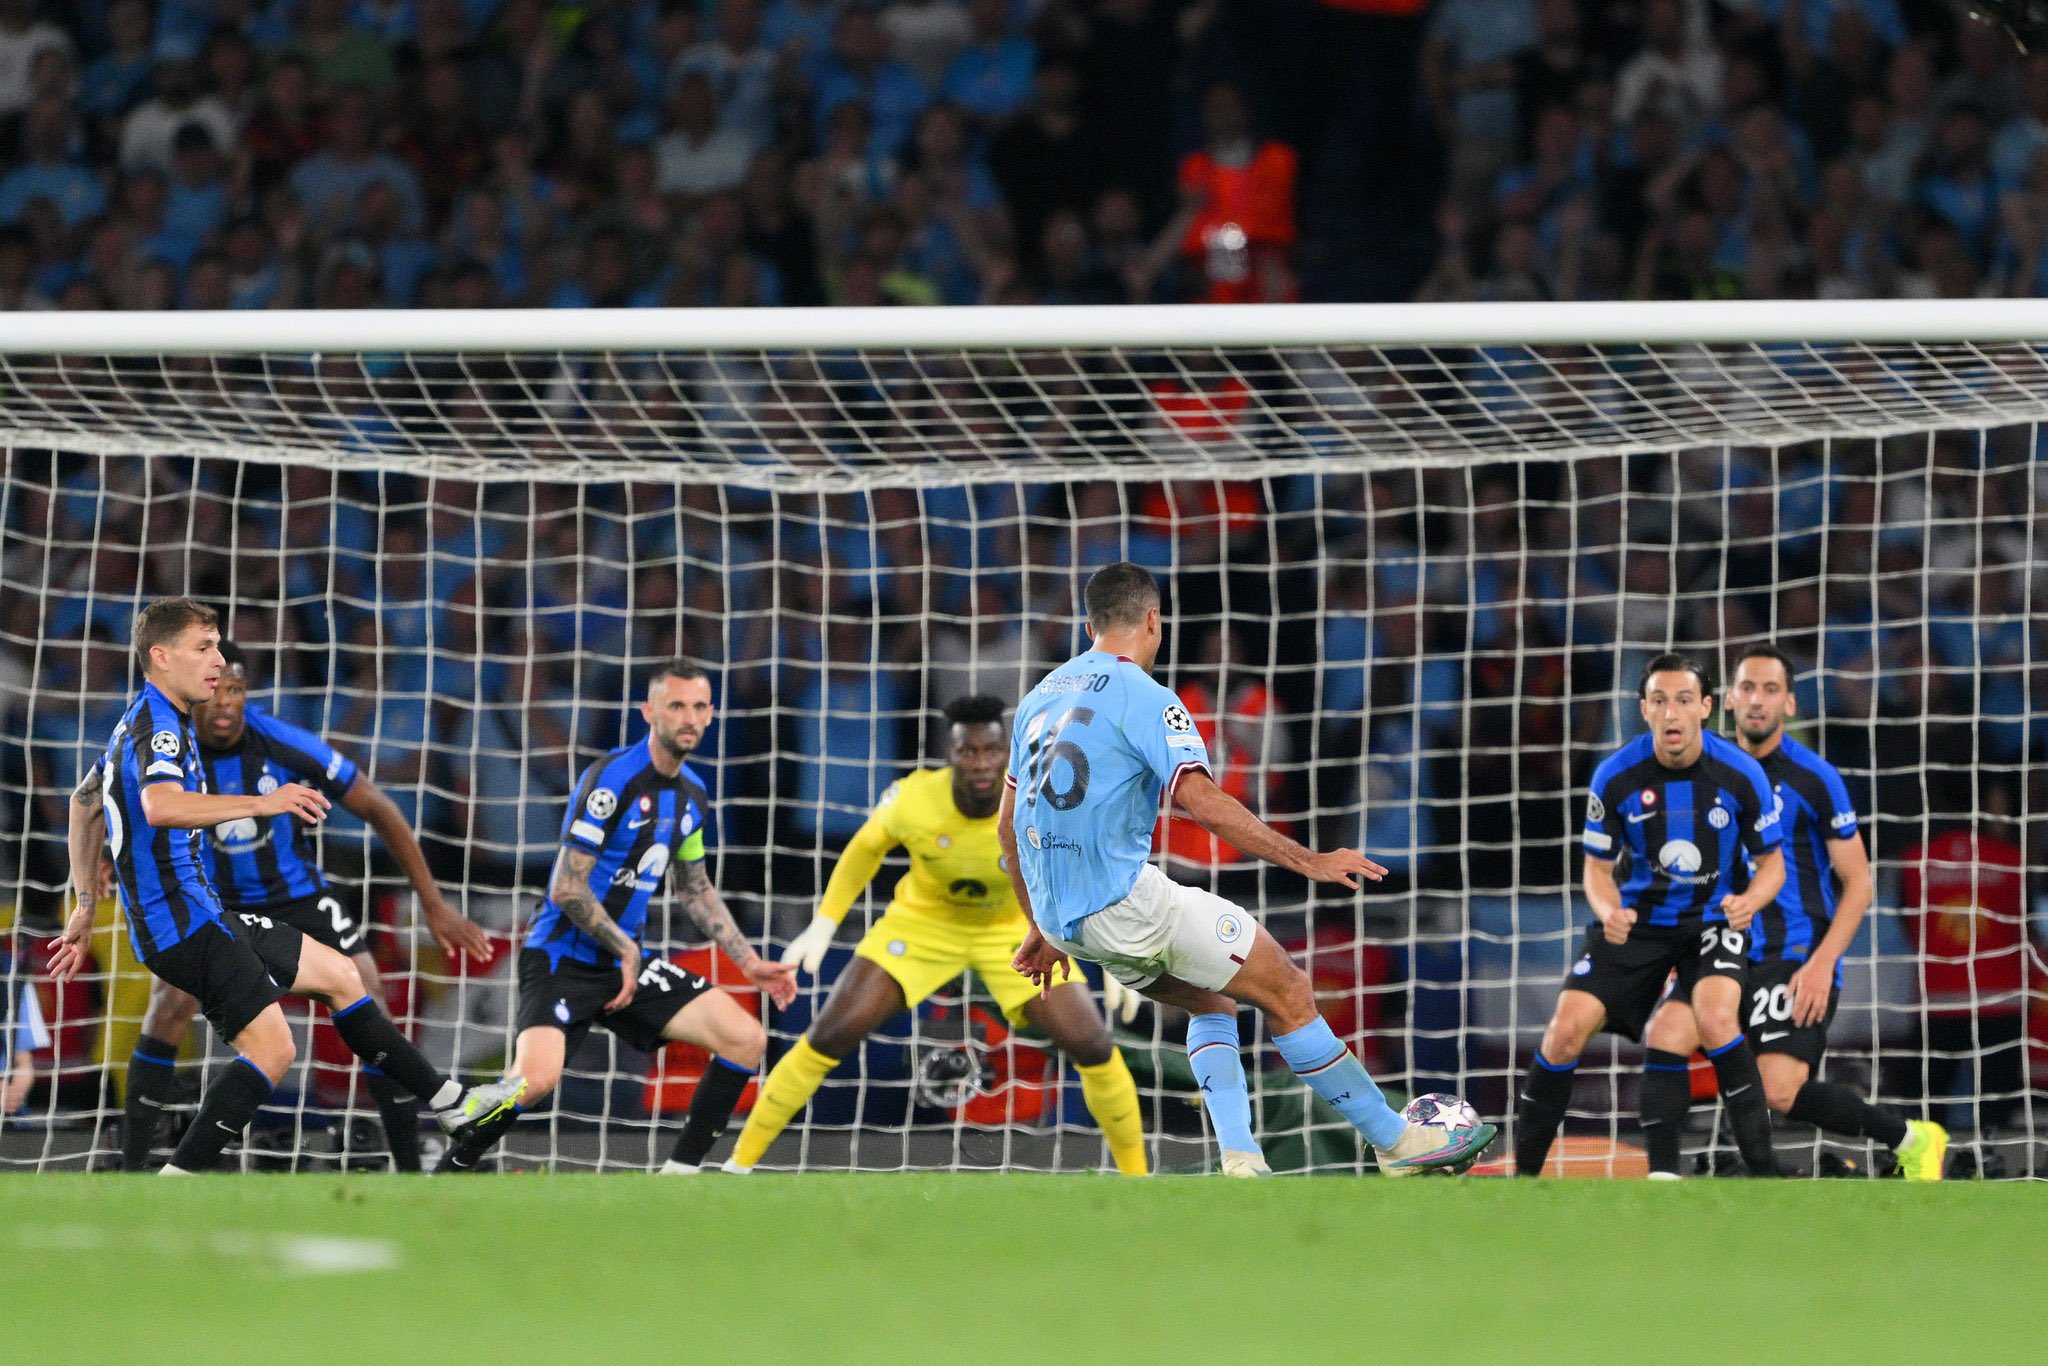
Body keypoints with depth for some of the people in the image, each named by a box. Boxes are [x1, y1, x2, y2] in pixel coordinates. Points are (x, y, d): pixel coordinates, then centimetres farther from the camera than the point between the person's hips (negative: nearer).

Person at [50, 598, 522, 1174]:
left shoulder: (136, 726, 19)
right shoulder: (159, 725, -15)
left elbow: (84, 804, 32)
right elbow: (160, 805, -36)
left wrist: (86, 908, 37)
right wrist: (262, 804, -37)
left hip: (201, 917, 11)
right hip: (183, 921, -11)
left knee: (338, 975, 17)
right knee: (271, 1047, -19)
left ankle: (452, 1105, 25)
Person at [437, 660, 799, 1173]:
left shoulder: (693, 796, 9)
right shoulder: (613, 778, -16)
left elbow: (695, 889, 25)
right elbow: (568, 889, -18)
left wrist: (750, 963, 20)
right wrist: (626, 953, -11)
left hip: (628, 962, 8)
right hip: (563, 957, -8)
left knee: (746, 1039, -4)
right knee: (538, 1075, -30)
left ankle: (680, 1171, 5)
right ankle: (447, 1174, -7)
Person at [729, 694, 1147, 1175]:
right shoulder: (912, 799, -29)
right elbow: (866, 848, -5)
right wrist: (822, 926, -6)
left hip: (1014, 930, 0)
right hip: (923, 919, 0)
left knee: (1093, 1046, -12)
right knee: (830, 1036, -13)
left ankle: (1135, 1178, 11)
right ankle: (740, 1163, 1)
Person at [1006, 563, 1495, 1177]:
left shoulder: (1040, 698, 16)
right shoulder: (1143, 696, -9)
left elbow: (1008, 826, 21)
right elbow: (1202, 800, -21)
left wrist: (1043, 931, 29)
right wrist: (1309, 862, -18)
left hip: (1060, 912, 8)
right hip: (1122, 896, -8)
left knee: (1212, 1001, 23)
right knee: (1288, 992, -1)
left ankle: (1240, 1162, 6)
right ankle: (1396, 1141, 2)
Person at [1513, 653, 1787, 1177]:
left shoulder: (1741, 774, -16)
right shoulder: (1616, 776, -13)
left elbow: (1771, 861, -3)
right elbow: (1598, 866, 0)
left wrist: (1750, 900, -26)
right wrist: (1609, 912, -23)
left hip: (1712, 918, -2)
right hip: (1638, 918, 2)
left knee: (1716, 1020, -30)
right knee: (1566, 1031, -12)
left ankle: (1763, 1171, -22)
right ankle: (1523, 1174, 4)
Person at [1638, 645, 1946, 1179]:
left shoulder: (1813, 778, -6)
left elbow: (1858, 883, -4)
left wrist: (1822, 964, -15)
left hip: (1796, 955, -5)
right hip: (1728, 952, 5)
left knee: (1781, 1092, -17)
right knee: (1665, 1034, -20)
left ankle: (1912, 1139, 4)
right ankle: (1663, 1178, -15)